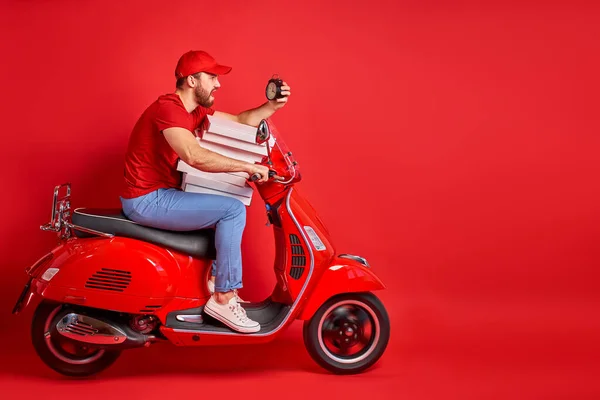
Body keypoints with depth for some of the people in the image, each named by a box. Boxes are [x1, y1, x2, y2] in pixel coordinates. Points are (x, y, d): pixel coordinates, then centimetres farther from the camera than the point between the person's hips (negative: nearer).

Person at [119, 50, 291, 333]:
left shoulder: (195, 110, 11)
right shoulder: (167, 108, -20)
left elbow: (240, 121, 15)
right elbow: (194, 156, -35)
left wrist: (272, 106, -2)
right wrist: (248, 167, -32)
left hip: (160, 194, 11)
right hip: (146, 200, -11)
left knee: (228, 208, 18)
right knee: (233, 209, -16)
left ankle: (216, 279, 19)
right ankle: (223, 299, -10)